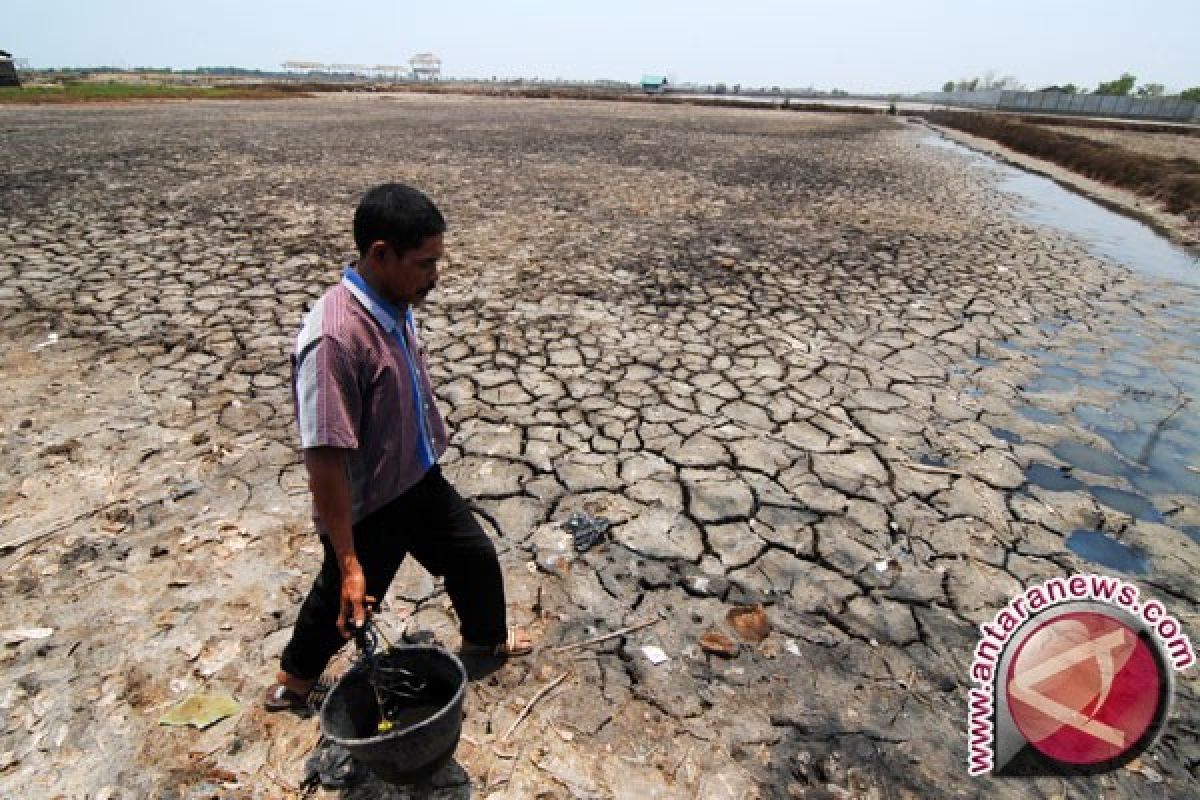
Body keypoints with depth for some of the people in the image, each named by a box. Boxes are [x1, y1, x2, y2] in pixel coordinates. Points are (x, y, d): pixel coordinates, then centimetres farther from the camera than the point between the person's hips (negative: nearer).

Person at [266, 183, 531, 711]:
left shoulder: (395, 305, -6)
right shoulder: (334, 337, -33)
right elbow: (325, 461, -30)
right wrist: (348, 562, -25)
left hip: (420, 479, 7)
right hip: (367, 508, -7)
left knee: (476, 558, 22)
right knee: (345, 602, 19)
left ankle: (486, 639, 51)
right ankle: (295, 675, 51)